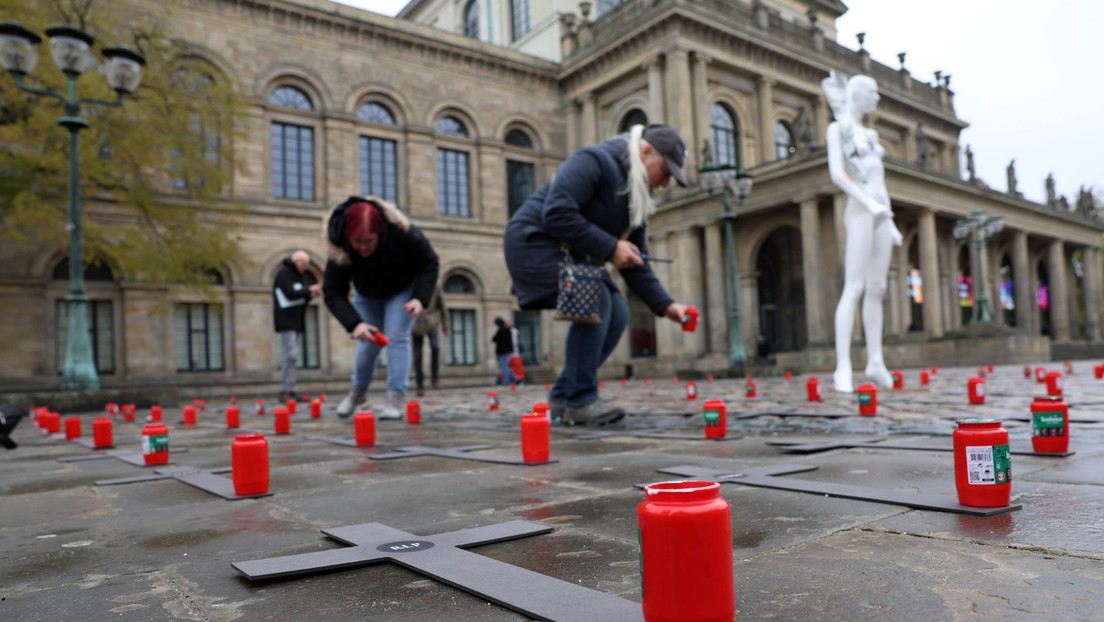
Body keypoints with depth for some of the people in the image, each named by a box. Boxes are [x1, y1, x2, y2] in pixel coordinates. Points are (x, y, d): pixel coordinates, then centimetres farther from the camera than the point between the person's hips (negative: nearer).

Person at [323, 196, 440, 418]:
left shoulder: (402, 233, -38)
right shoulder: (339, 251, -34)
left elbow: (430, 263, -24)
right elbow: (333, 293, -30)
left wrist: (420, 298, -37)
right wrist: (354, 324, -46)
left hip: (403, 289, -2)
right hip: (367, 294, 2)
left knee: (396, 338, -15)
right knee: (367, 343, 5)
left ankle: (396, 398, -9)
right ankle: (359, 390, 31)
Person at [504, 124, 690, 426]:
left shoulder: (636, 197, 10)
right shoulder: (595, 161, -18)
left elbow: (636, 263, 10)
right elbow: (556, 214, -30)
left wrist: (664, 305, -1)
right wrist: (609, 248, -25)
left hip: (569, 252, 10)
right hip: (533, 240, -9)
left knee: (617, 313, -1)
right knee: (594, 302, -25)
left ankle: (563, 397, 6)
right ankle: (580, 400, -13)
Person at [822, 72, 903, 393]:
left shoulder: (870, 134, 23)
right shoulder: (838, 128, 1)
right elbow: (837, 173, -12)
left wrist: (891, 222, 17)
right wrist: (870, 203, -19)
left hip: (880, 213, 8)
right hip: (859, 211, -8)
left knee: (876, 288, 6)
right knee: (854, 289, -14)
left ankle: (875, 360, 12)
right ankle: (843, 368, -17)